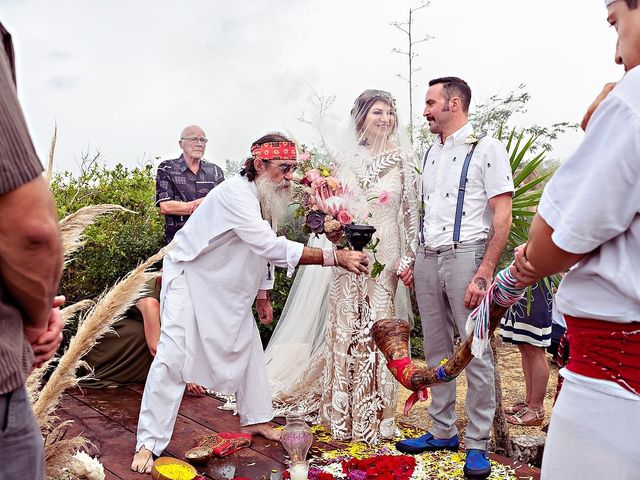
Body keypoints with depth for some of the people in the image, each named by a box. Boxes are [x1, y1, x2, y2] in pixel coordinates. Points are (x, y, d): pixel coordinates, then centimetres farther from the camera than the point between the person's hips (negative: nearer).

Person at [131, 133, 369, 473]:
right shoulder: (236, 194, -31)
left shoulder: (266, 198, -2)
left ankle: (255, 420, 29)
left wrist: (263, 296, 13)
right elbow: (272, 247, -41)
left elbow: (261, 250, 10)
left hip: (228, 287, 9)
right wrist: (336, 257, -43)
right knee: (172, 356, -12)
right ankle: (148, 444, 0)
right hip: (190, 279, -9)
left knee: (248, 347, 12)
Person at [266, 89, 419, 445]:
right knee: (345, 329, 6)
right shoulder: (345, 159, 6)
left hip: (385, 257, -1)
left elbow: (412, 211, 1)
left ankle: (374, 414, 19)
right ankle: (342, 413, 21)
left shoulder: (403, 160, 2)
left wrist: (408, 257, -4)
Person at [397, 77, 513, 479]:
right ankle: (443, 431, 26)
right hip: (428, 259, 7)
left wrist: (484, 275, -17)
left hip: (466, 255, -6)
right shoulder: (431, 154, 16)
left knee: (476, 354, 0)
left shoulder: (486, 148, -4)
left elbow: (503, 216, -10)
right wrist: (414, 261, 13)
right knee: (436, 351, 12)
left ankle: (478, 444, 14)